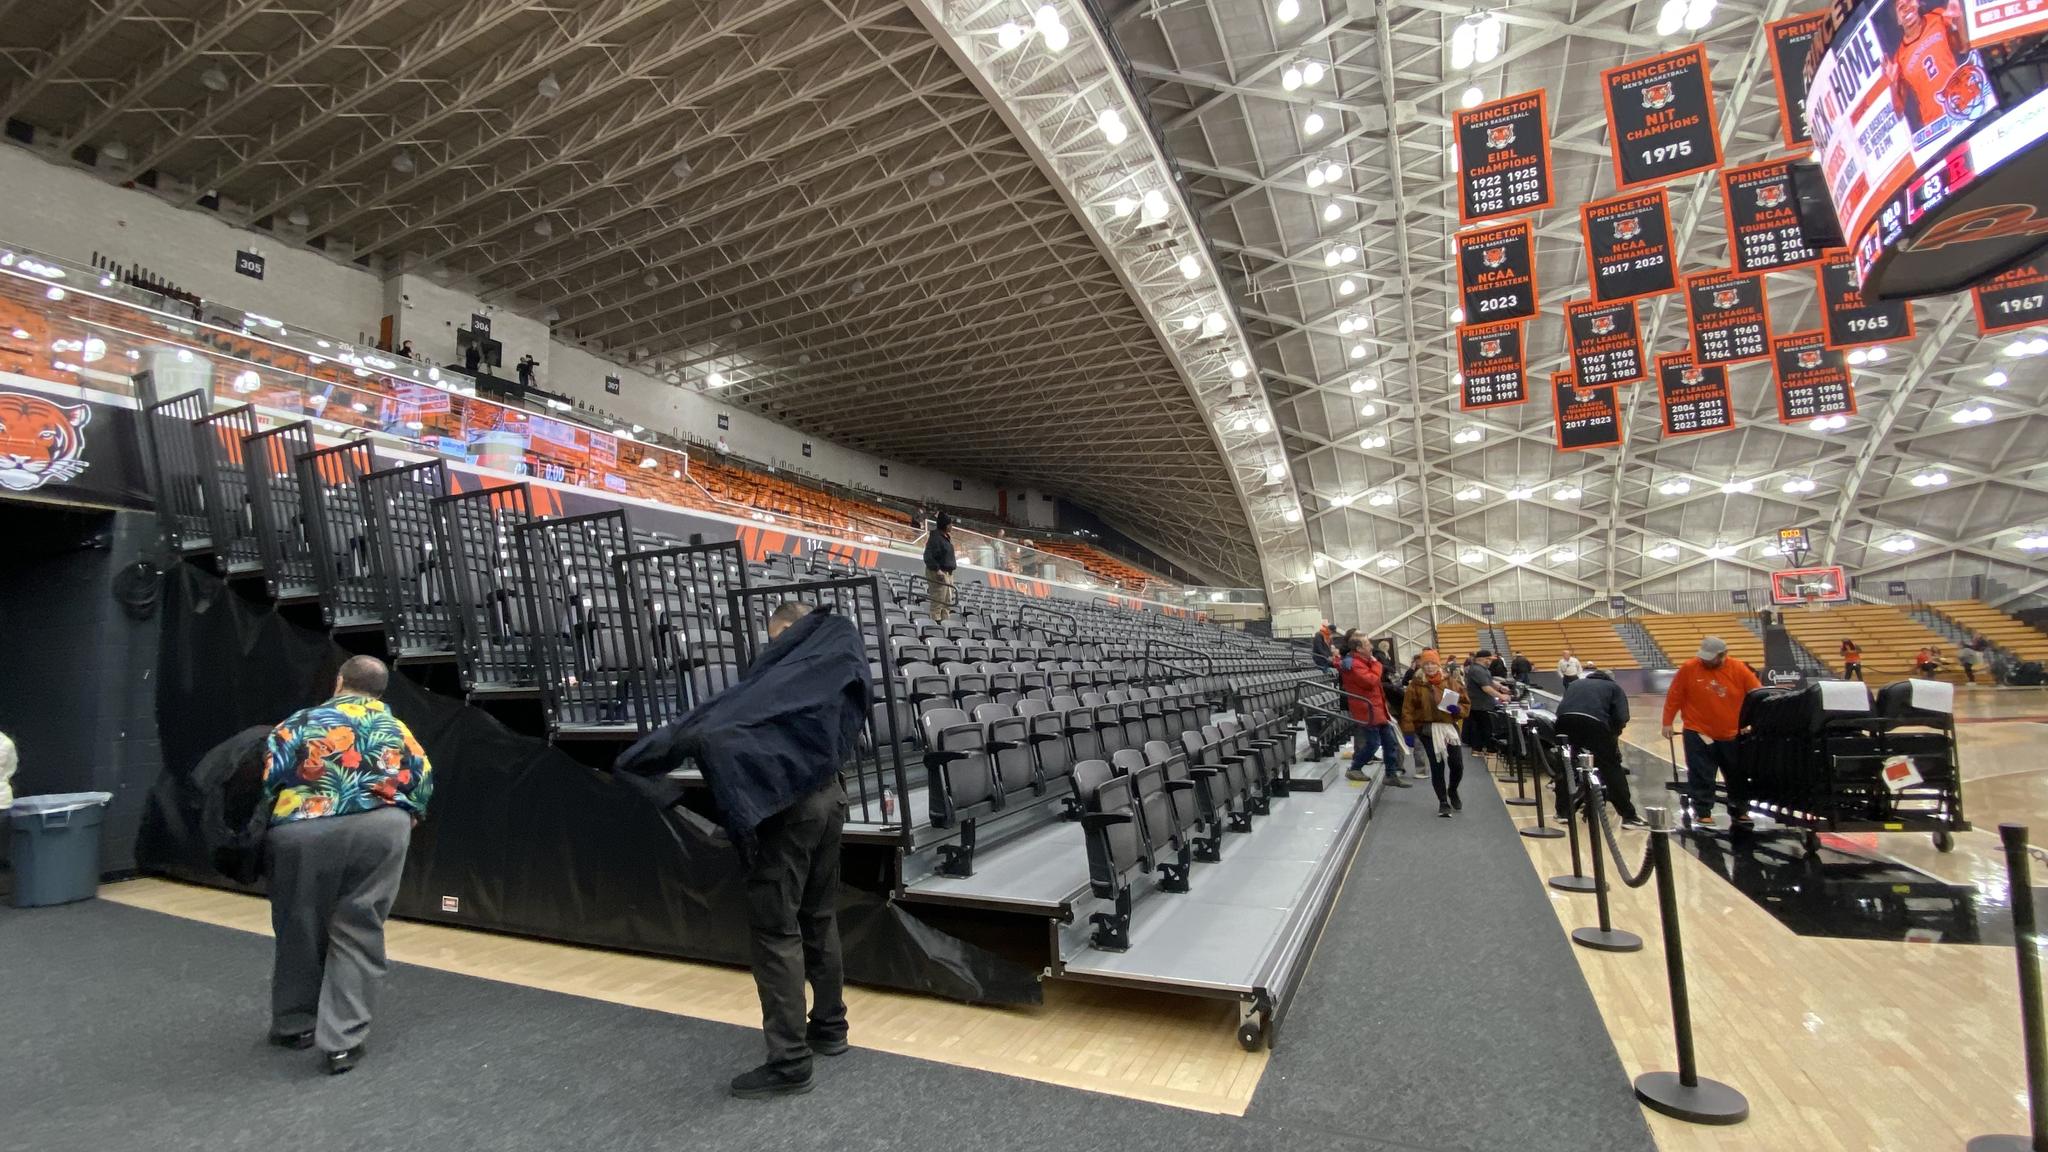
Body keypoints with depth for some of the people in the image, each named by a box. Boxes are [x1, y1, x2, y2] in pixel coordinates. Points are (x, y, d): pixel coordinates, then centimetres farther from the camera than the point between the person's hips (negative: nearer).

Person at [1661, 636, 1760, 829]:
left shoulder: (1739, 669, -5)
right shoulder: (1688, 668, -9)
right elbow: (1674, 697, -3)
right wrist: (1667, 723, -2)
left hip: (1732, 736, 2)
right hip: (1698, 735, -2)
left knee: (1738, 776, 15)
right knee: (1701, 777, 0)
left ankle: (1740, 811, 32)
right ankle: (1702, 812, 11)